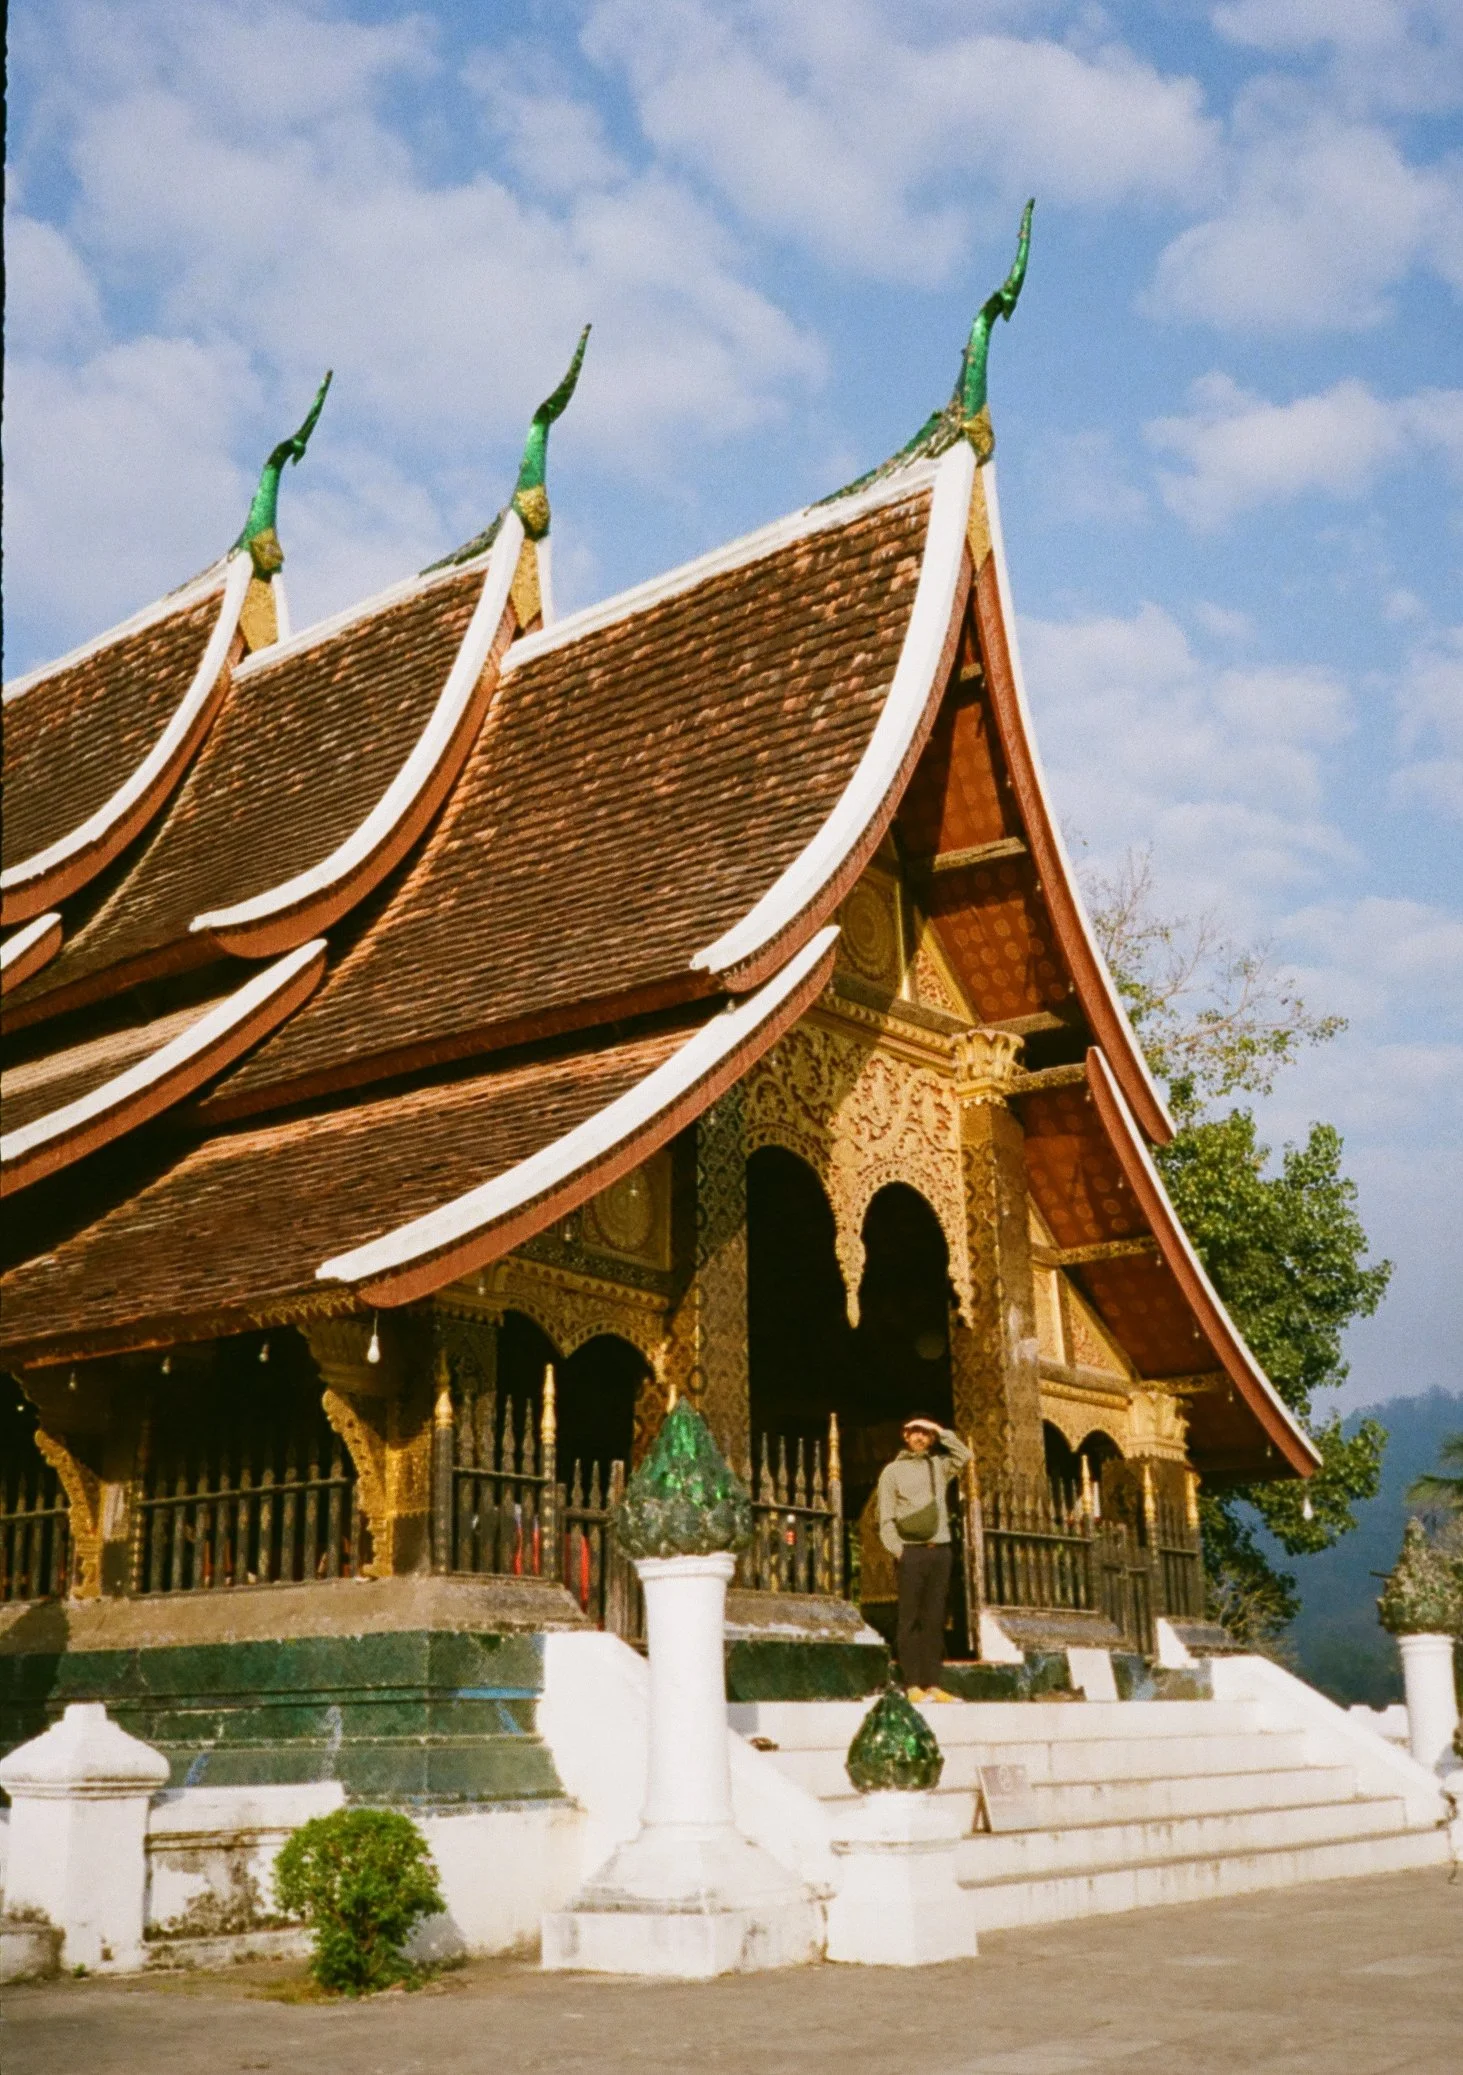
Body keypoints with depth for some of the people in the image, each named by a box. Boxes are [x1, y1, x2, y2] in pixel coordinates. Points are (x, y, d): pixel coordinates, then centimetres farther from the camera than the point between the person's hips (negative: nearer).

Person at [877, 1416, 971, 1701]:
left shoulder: (939, 1466, 17)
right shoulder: (893, 1470, 7)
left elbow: (964, 1455, 3)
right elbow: (886, 1517, 1)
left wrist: (942, 1432, 6)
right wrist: (896, 1549, -11)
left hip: (940, 1549, 4)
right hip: (911, 1551, -4)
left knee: (934, 1620, 3)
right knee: (911, 1619, -6)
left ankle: (933, 1684, 3)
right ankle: (912, 1685, -8)